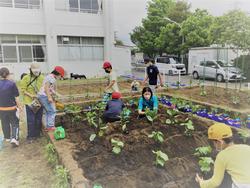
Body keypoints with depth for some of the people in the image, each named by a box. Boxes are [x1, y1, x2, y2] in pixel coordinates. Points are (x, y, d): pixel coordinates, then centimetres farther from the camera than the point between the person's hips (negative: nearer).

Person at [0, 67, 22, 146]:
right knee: (15, 123, 8)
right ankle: (14, 138, -6)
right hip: (11, 108, -4)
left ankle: (7, 137, 34)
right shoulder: (12, 84, -15)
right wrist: (19, 106, 1)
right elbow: (16, 97, -11)